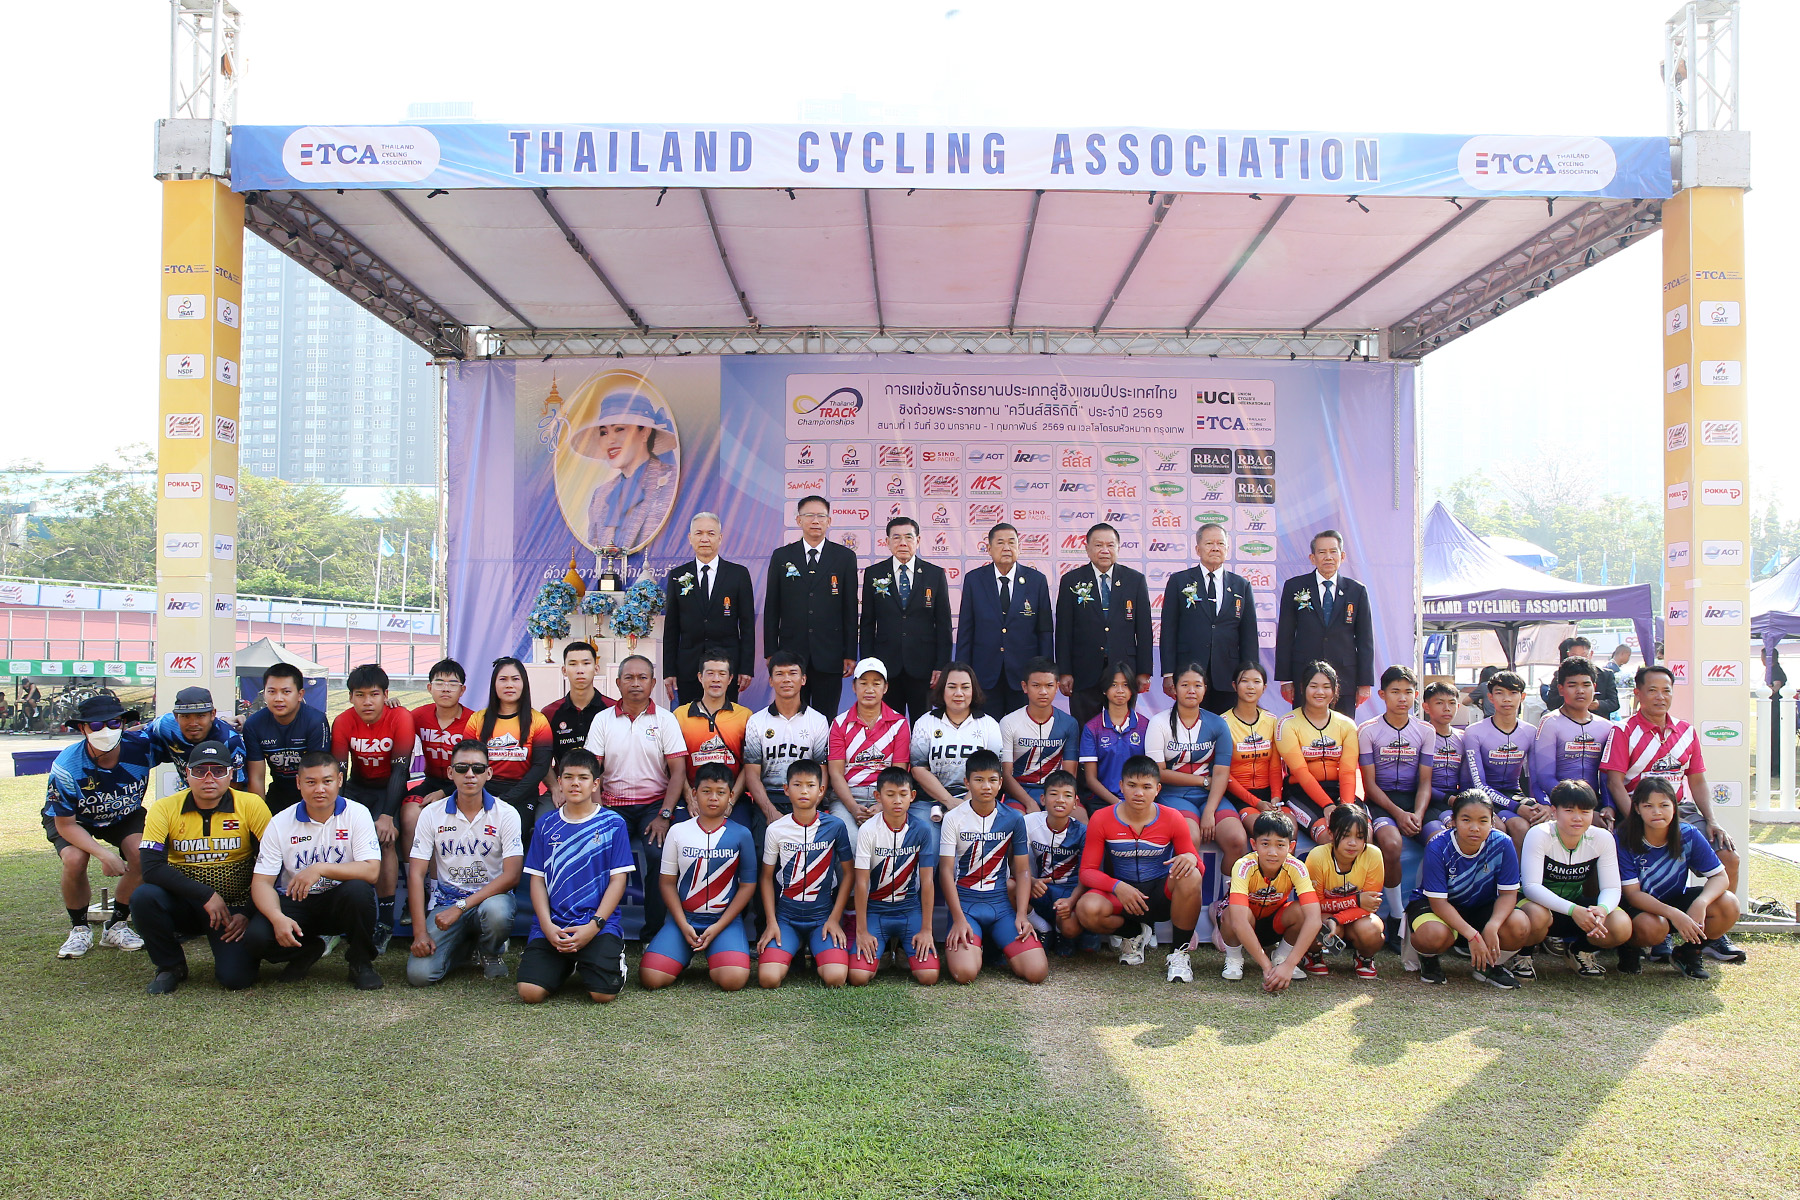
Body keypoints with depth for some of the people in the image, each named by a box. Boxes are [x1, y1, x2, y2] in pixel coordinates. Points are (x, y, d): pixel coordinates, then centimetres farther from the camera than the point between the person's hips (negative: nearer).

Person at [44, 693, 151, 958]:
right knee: (74, 860, -30)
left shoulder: (141, 746, -28)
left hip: (124, 816, 2)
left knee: (141, 855, -25)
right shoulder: (66, 766, -33)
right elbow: (66, 825, -24)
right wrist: (103, 854, -37)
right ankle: (79, 929, -3)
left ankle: (117, 926, -2)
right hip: (72, 819, -2)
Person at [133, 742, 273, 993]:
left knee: (235, 977, -22)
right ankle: (170, 964, -3)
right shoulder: (164, 809, -5)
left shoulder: (251, 805, -7)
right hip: (184, 904, 2)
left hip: (234, 907, -2)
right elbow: (151, 866, -16)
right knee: (144, 896, -30)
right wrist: (206, 895, -23)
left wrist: (250, 914, -11)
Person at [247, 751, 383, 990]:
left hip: (340, 903, -2)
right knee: (257, 937, -26)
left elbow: (371, 870, -20)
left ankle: (360, 961, -7)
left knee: (359, 889, -35)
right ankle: (306, 950, 11)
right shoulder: (280, 823, -3)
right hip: (295, 903, 2)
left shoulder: (356, 814, -9)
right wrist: (277, 917, -26)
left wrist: (321, 869, -30)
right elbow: (261, 882, -6)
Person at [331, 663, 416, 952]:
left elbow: (400, 769, -20)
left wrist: (387, 815, -26)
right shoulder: (343, 722, -11)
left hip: (389, 787, -3)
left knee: (385, 839, -24)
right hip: (359, 786, 3)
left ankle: (385, 923, -18)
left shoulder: (401, 719, -20)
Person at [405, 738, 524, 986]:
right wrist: (420, 932, -13)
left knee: (496, 910, -39)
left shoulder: (506, 814, -6)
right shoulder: (431, 814, 0)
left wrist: (461, 907, -22)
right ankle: (463, 944, 16)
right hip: (445, 901, 2)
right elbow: (416, 874, -3)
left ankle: (492, 953, 0)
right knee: (419, 974, -20)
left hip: (491, 897, -2)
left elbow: (512, 875, -14)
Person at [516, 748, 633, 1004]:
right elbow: (537, 879, 8)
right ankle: (565, 967, 16)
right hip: (551, 927, 2)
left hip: (599, 926, -2)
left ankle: (613, 958, 15)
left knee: (603, 994, -20)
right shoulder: (547, 824, 10)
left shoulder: (612, 824, 3)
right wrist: (547, 926, -7)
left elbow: (618, 880, 0)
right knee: (530, 992, -17)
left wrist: (593, 926, -11)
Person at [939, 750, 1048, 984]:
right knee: (965, 973, -27)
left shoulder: (1013, 819, 4)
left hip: (1002, 904, 2)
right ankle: (956, 946, 10)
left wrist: (1021, 915, -6)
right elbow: (946, 870, -5)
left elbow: (1022, 870, 7)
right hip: (964, 904, -2)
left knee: (1036, 971, -17)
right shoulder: (954, 818, -2)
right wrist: (958, 919, -14)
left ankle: (996, 945, 15)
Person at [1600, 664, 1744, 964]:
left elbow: (1698, 782, 17)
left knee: (1729, 856, -12)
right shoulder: (1624, 732, -2)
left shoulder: (1686, 732, 14)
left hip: (1683, 810, 5)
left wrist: (1711, 821, 2)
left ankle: (1716, 935, 2)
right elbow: (1614, 782, -9)